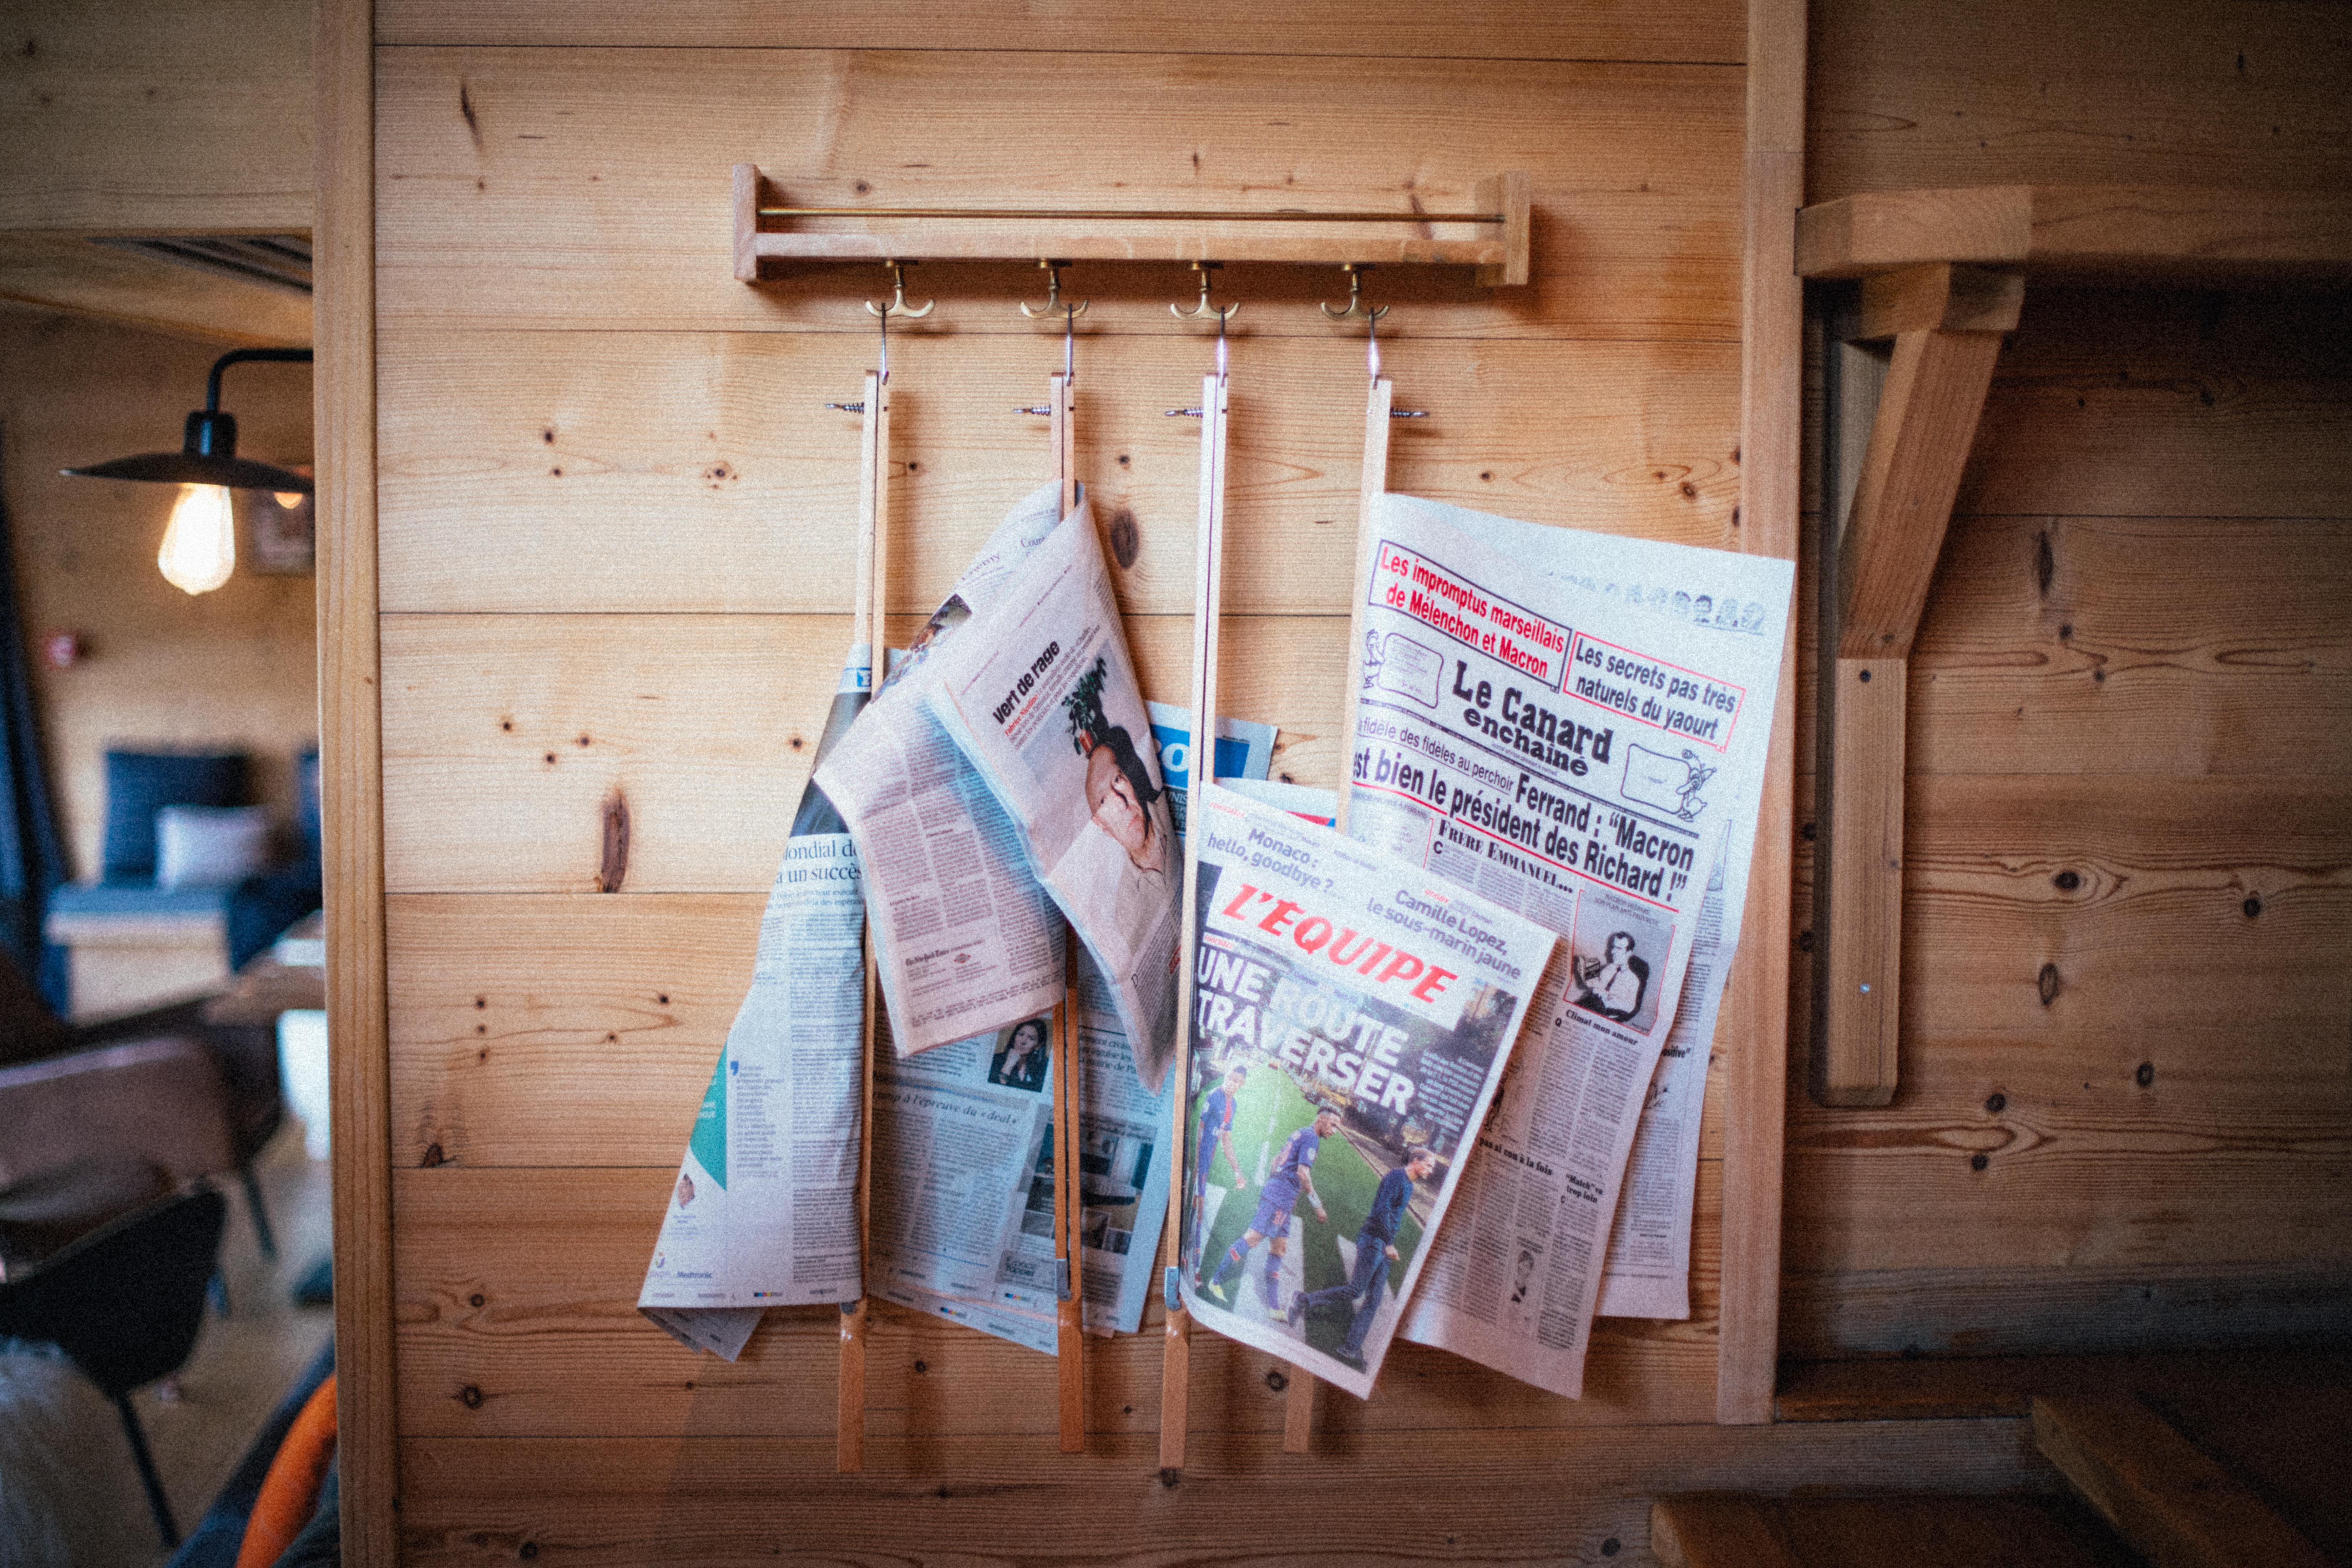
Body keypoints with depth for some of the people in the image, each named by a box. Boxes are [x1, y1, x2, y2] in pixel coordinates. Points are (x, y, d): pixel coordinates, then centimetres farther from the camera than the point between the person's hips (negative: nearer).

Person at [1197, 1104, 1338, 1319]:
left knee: (1279, 1247, 6)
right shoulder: (1311, 1137, -7)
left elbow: (1277, 1161, 29)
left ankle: (1274, 1306, 4)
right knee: (1253, 1237, -13)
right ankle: (1216, 1282, -13)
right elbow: (1303, 1172, -17)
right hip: (1282, 1194, -10)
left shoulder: (1299, 1134, 22)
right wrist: (1317, 1204, -14)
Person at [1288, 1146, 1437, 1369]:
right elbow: (1382, 1210, -19)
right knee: (1357, 1290, -13)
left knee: (1374, 1300, 3)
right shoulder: (1397, 1177, -10)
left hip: (1383, 1244, 10)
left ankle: (1351, 1347, 2)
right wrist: (1389, 1243, -19)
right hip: (1374, 1240, -10)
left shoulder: (1408, 1185, 20)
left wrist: (1389, 1244, 20)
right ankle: (1306, 1302, -2)